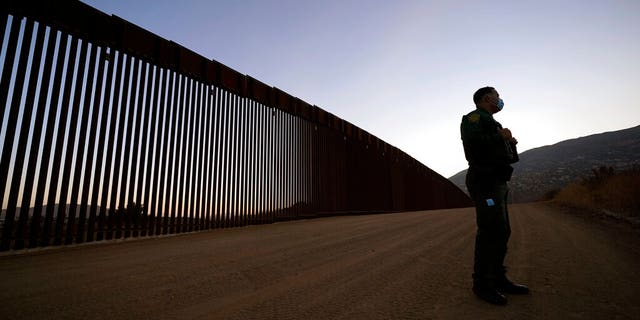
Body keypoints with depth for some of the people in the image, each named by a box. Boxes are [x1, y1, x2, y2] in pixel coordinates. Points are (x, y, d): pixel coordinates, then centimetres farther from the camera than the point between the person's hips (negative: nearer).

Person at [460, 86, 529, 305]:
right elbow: (472, 142, -22)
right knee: (492, 231, -12)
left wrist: (510, 142, 12)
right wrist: (500, 136, -11)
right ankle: (482, 283, -5)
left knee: (501, 232, 11)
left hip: (496, 183, 10)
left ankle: (498, 279, 21)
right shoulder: (474, 117, -3)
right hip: (485, 181, -10)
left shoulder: (491, 122, 27)